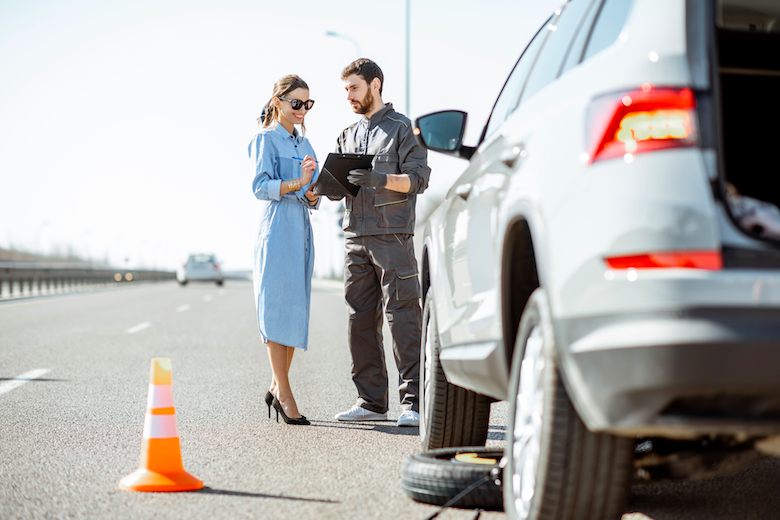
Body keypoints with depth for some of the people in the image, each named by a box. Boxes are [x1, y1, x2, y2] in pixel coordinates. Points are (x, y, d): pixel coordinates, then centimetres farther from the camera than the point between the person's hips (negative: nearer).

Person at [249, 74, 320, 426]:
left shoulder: (304, 143, 19)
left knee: (296, 308, 7)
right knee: (277, 307, -7)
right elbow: (260, 186, -14)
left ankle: (278, 388, 16)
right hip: (276, 229, -7)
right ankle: (284, 393, -5)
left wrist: (313, 195, -4)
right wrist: (298, 183, -26)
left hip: (302, 229, 7)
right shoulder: (265, 140, -2)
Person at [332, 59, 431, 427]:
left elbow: (418, 179, -7)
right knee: (360, 320, 5)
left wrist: (380, 180, -22)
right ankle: (372, 401, 10)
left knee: (402, 316, -9)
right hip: (355, 236, 6)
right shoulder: (347, 136, 21)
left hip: (392, 236, -6)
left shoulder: (402, 128, 3)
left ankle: (412, 402, -9)